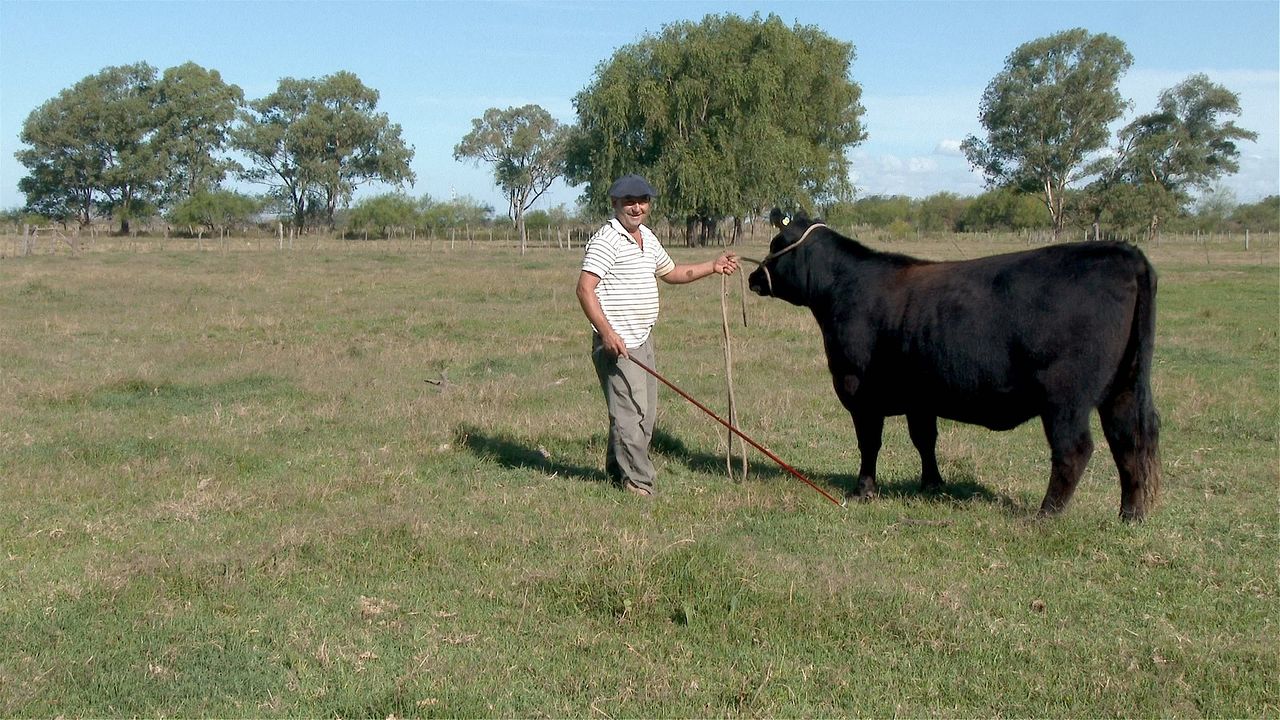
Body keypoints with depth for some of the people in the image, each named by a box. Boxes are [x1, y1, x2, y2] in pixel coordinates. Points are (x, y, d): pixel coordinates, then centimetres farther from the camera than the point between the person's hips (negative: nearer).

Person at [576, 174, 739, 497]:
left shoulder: (648, 238, 15)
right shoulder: (606, 240, -12)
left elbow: (671, 273, 31)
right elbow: (585, 289, -18)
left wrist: (713, 266, 23)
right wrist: (607, 333, -25)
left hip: (643, 338, 9)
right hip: (617, 342, -9)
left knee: (646, 411, 14)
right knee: (630, 410, -10)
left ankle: (619, 471, 27)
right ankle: (637, 481, -2)